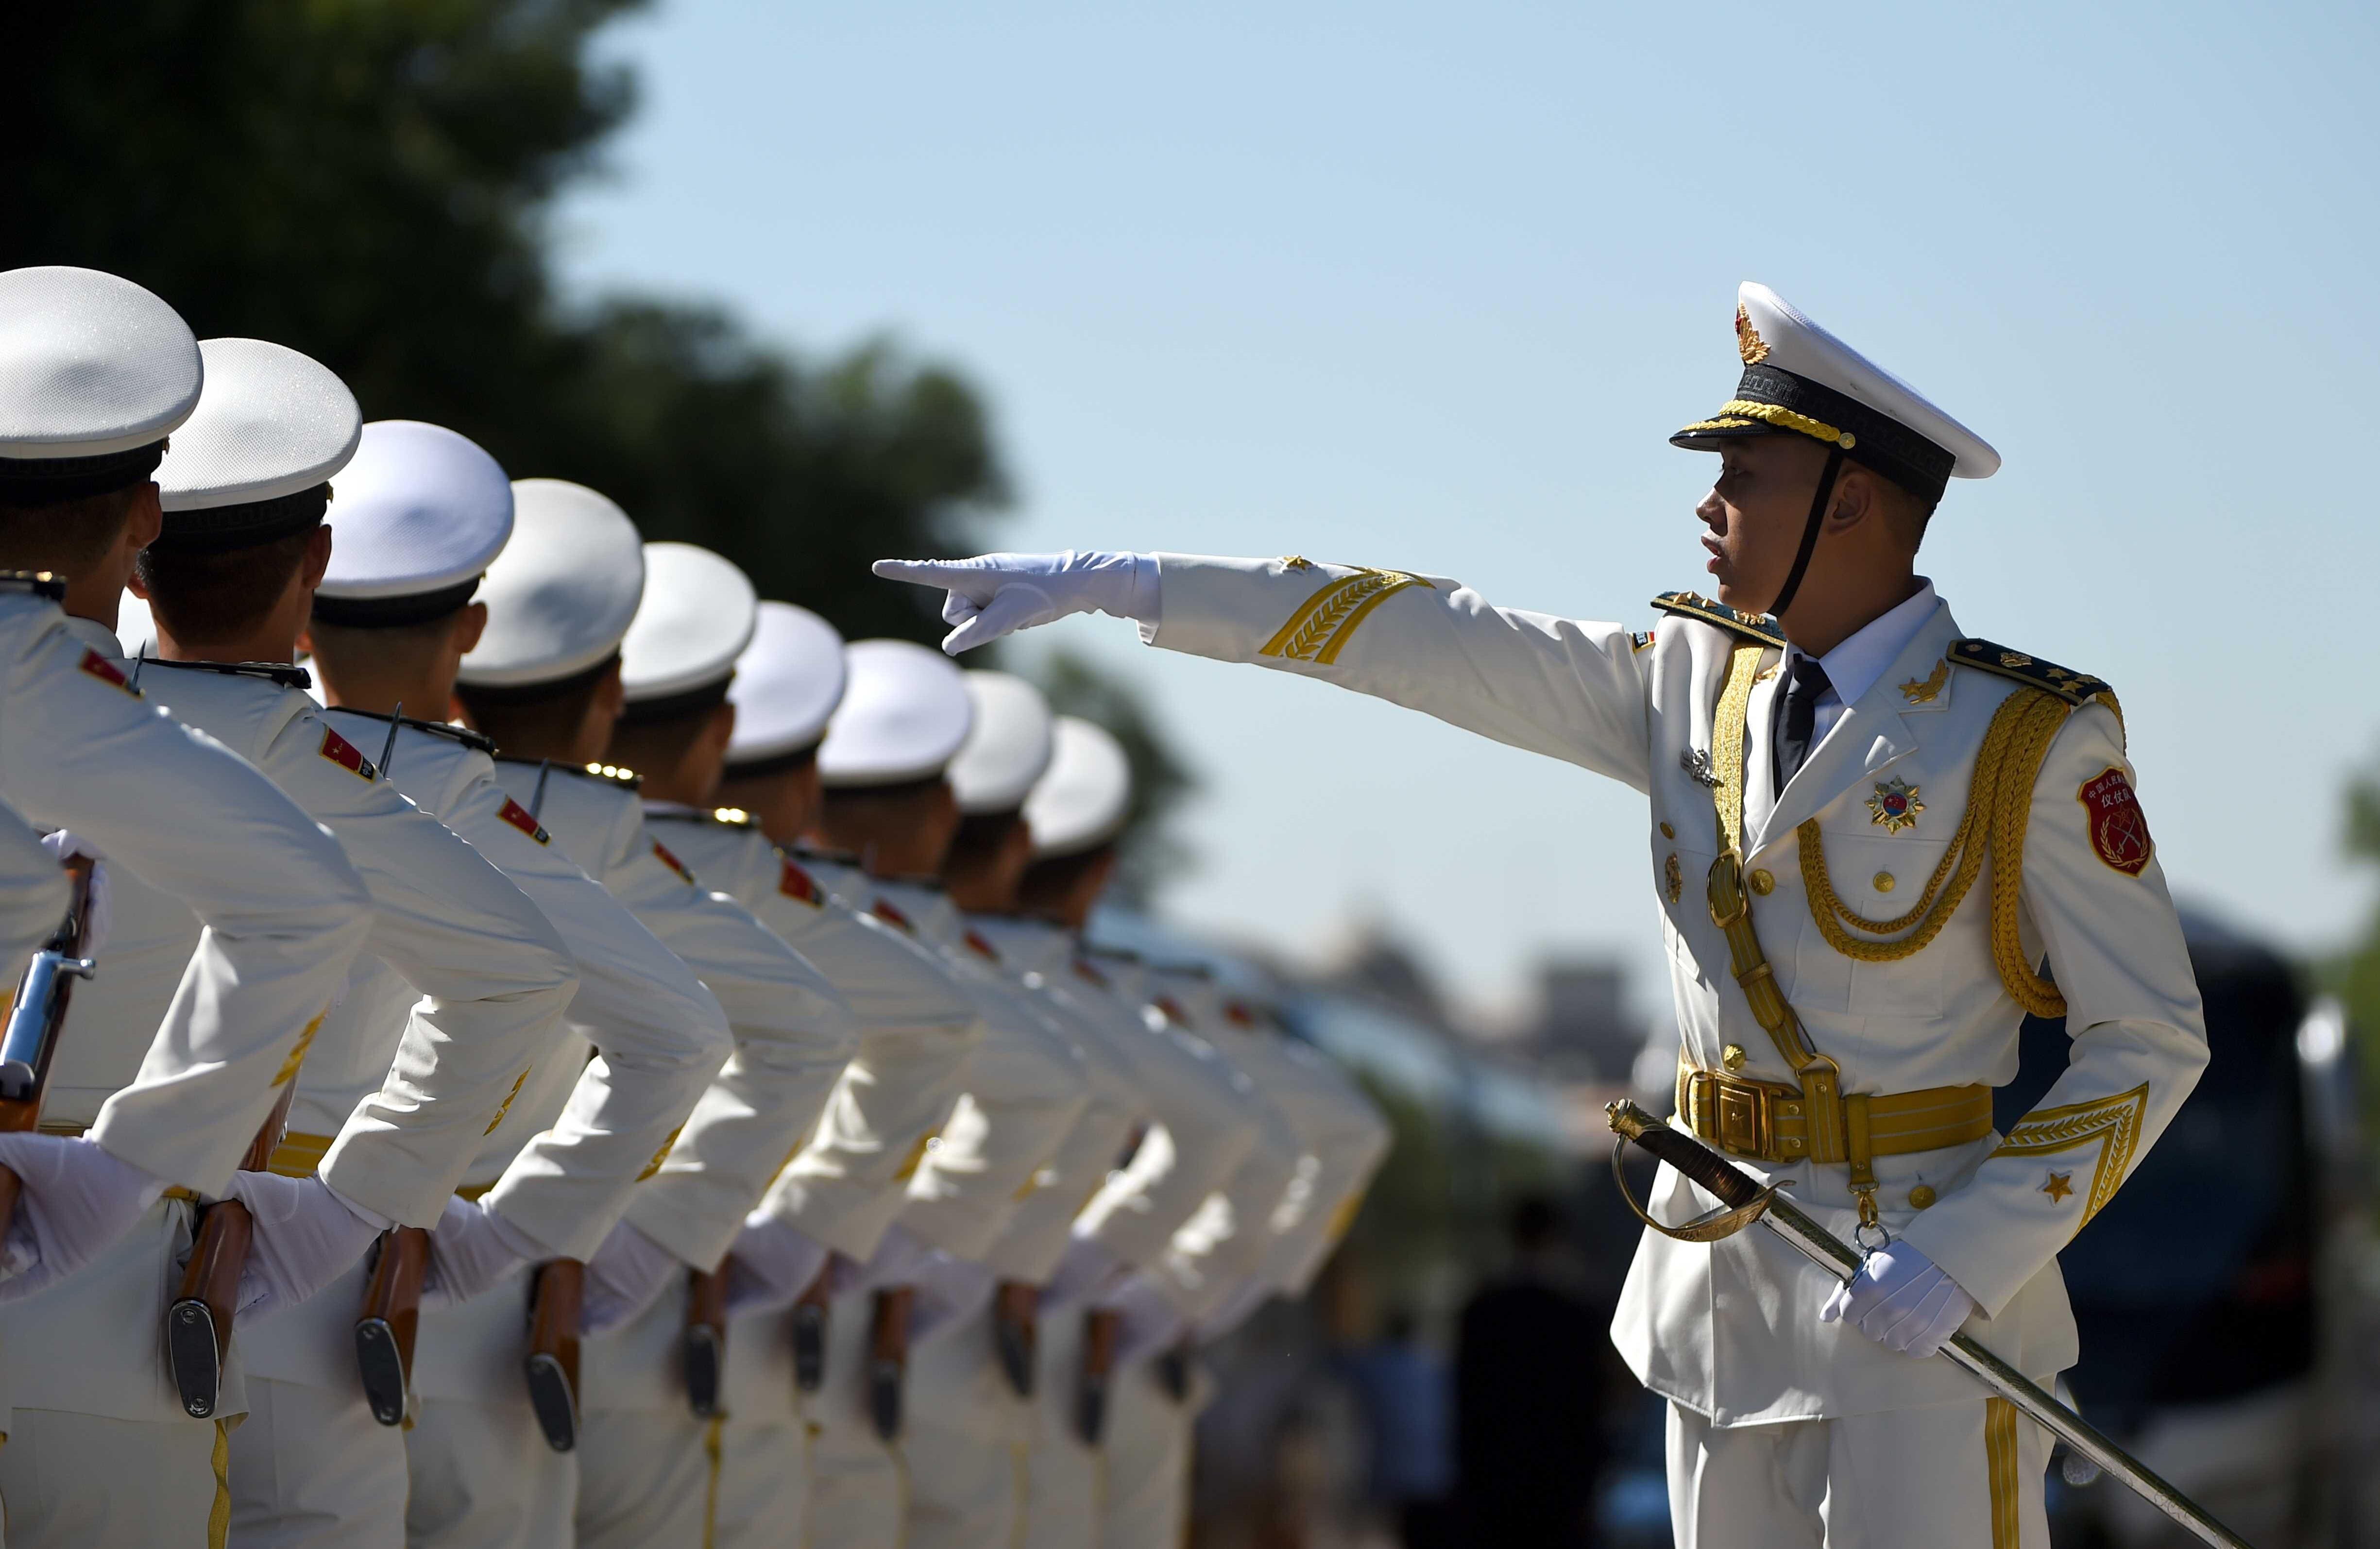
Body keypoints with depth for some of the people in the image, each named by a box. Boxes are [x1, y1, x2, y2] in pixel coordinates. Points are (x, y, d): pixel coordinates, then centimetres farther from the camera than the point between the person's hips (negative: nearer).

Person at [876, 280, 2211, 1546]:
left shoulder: (2032, 745, -10)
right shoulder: (1691, 684, 8)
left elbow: (2150, 1038, -9)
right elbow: (1428, 643, 8)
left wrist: (1962, 1260, -18)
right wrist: (1111, 583, 6)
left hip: (1930, 1283, -6)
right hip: (1725, 1269, 6)